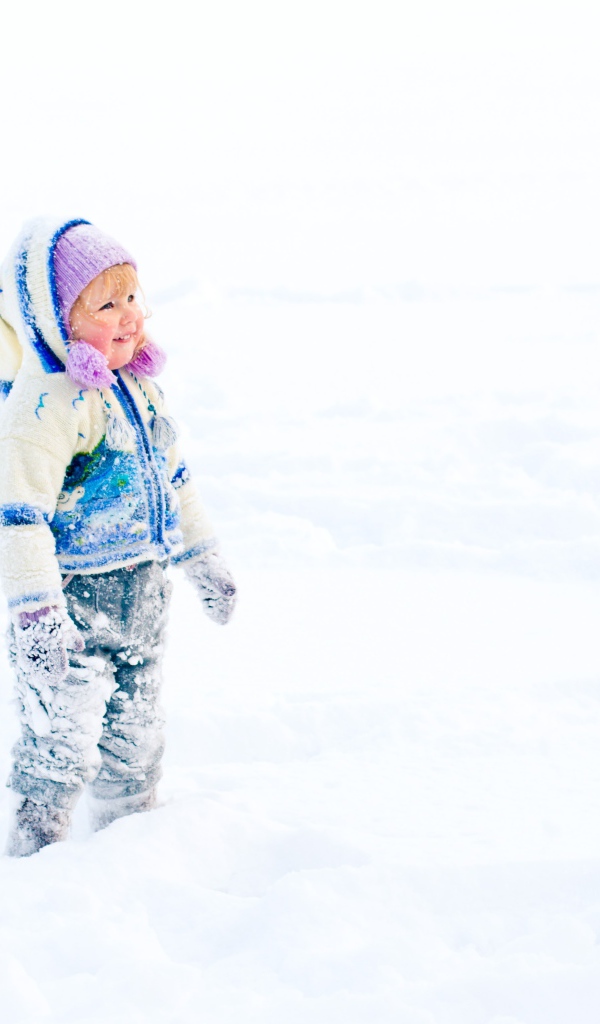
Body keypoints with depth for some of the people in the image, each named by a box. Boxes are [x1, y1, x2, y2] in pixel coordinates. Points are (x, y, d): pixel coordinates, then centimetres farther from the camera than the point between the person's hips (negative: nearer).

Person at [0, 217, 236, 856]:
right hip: (74, 599, -8)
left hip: (141, 592, 8)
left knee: (134, 734, 21)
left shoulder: (137, 385, 7)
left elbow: (170, 475, 20)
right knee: (61, 743, -3)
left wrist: (202, 557, 26)